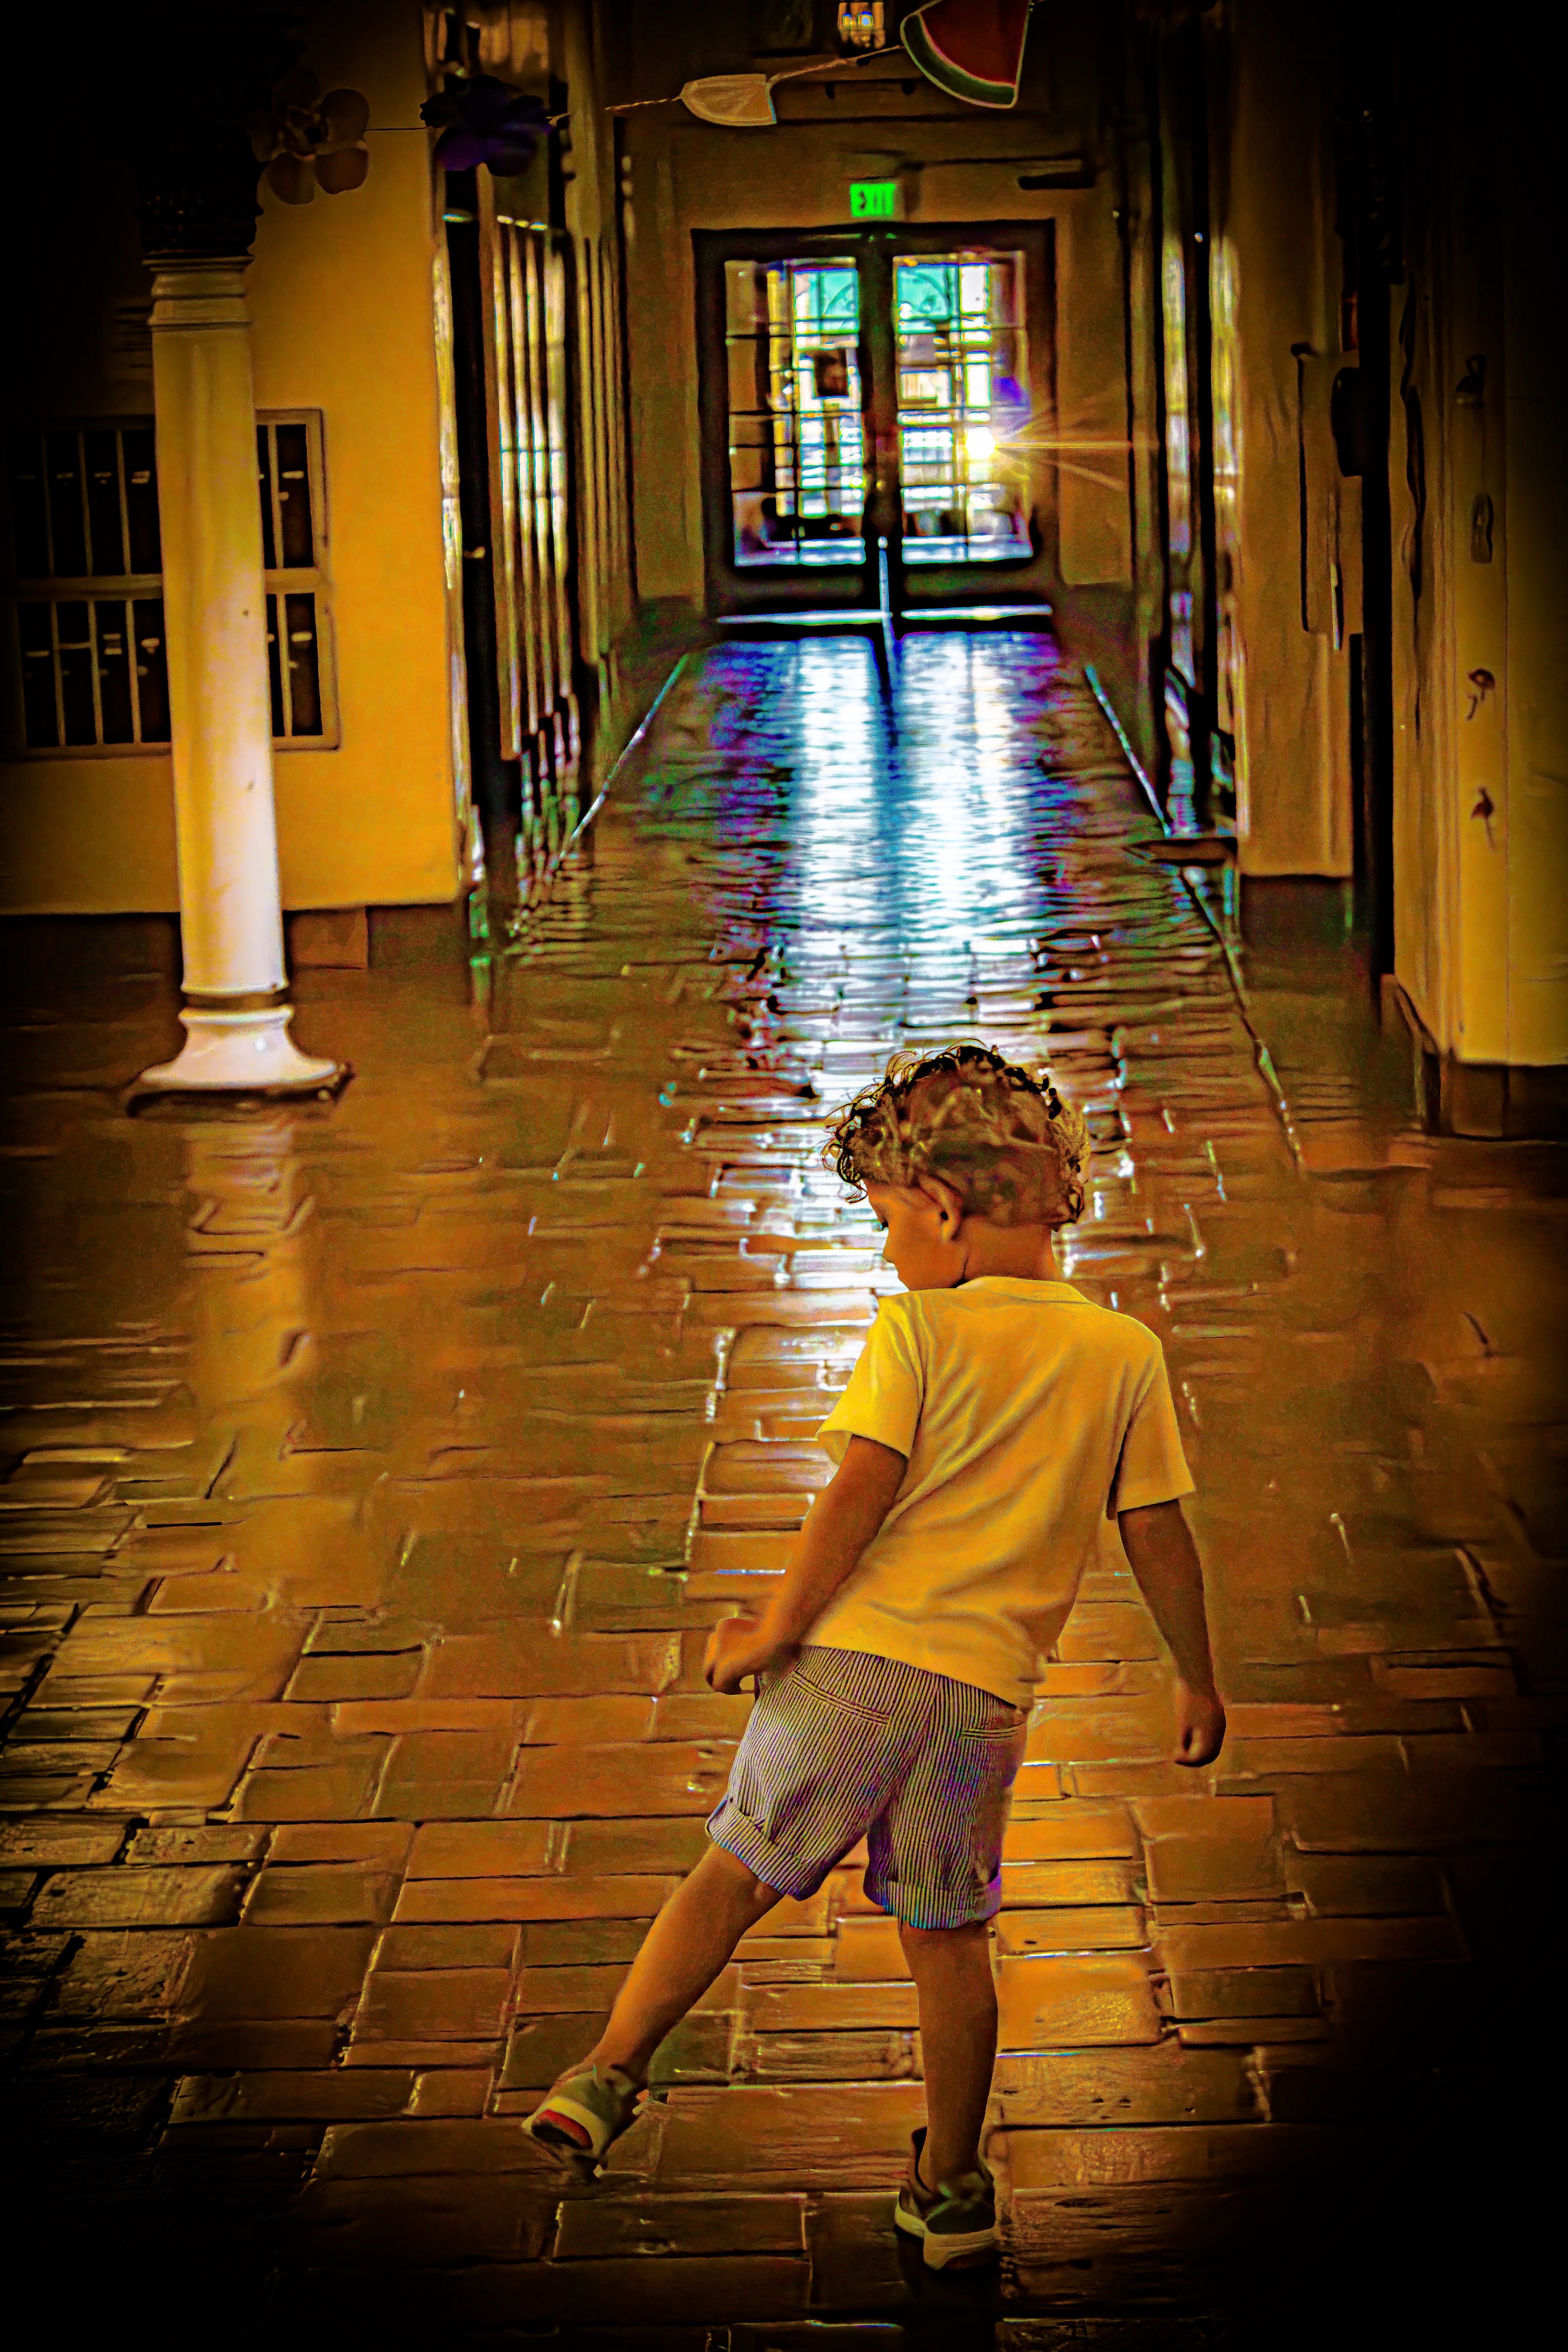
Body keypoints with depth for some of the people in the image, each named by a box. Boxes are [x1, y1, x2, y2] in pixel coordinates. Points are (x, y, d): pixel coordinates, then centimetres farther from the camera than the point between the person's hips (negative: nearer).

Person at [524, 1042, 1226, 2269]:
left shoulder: (917, 1329, -3)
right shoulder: (1126, 1352, 7)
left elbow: (860, 1493, -12)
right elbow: (1160, 1534, 10)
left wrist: (775, 1629, -4)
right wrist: (1198, 1679, 21)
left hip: (856, 1657, -3)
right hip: (987, 1686, 3)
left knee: (737, 1873, 8)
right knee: (947, 1935, 14)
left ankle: (612, 2071, -1)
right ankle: (949, 2189, 22)